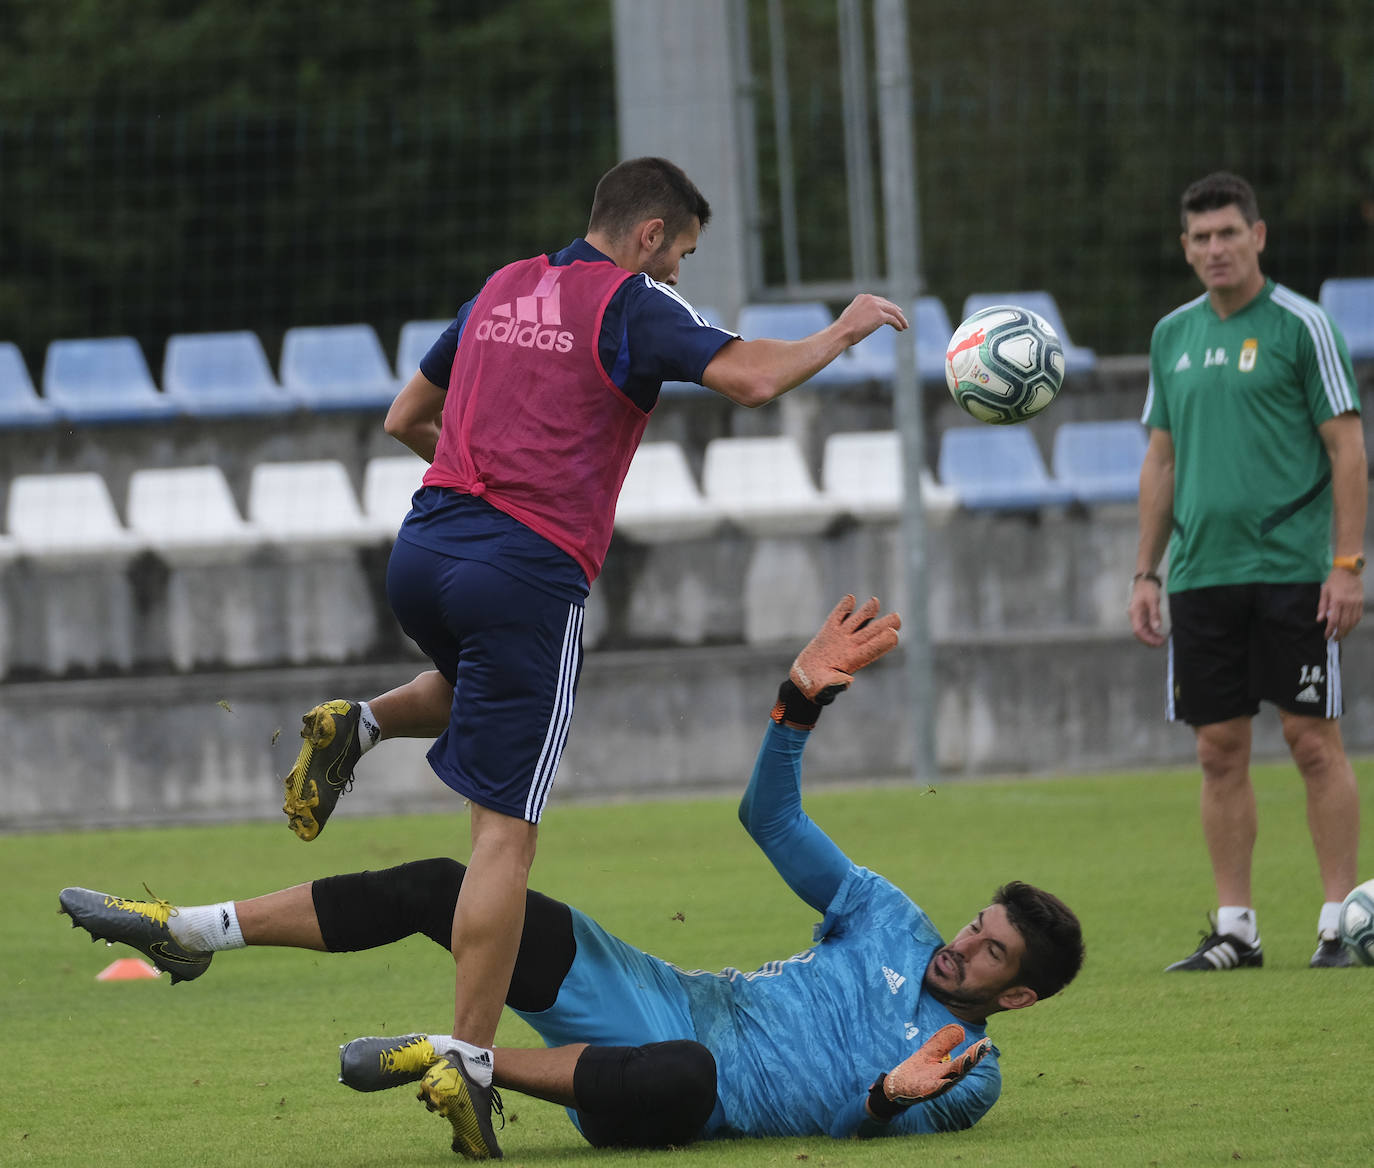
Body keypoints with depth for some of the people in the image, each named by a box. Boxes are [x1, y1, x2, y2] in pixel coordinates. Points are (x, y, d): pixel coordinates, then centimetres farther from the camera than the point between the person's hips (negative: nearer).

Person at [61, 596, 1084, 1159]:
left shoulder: (968, 1076, 3)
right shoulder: (890, 922, 16)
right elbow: (770, 816, 13)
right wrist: (803, 701, -1)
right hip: (662, 1001, 6)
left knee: (681, 1075, -49)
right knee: (438, 887, -10)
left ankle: (473, 1065, -33)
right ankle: (195, 932, -5)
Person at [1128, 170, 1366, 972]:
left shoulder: (1301, 326, -3)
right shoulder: (1174, 335, 13)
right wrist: (1146, 574, 14)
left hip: (1291, 568, -5)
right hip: (1200, 575, 5)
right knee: (1221, 750, 5)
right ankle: (1235, 928, 10)